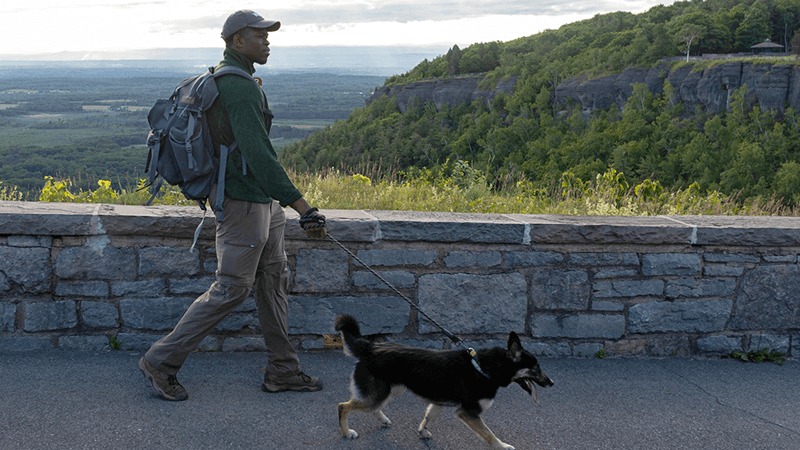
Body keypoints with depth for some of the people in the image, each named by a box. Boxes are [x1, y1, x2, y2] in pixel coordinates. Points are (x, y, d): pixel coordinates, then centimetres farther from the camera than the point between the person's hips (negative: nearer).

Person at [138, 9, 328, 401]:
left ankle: (282, 371, 21)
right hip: (244, 204, -11)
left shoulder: (220, 79, 14)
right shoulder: (240, 87, -20)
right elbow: (259, 156, -29)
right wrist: (303, 207, -33)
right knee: (231, 289, -3)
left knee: (274, 281, 13)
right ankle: (161, 361, 9)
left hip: (264, 202, 11)